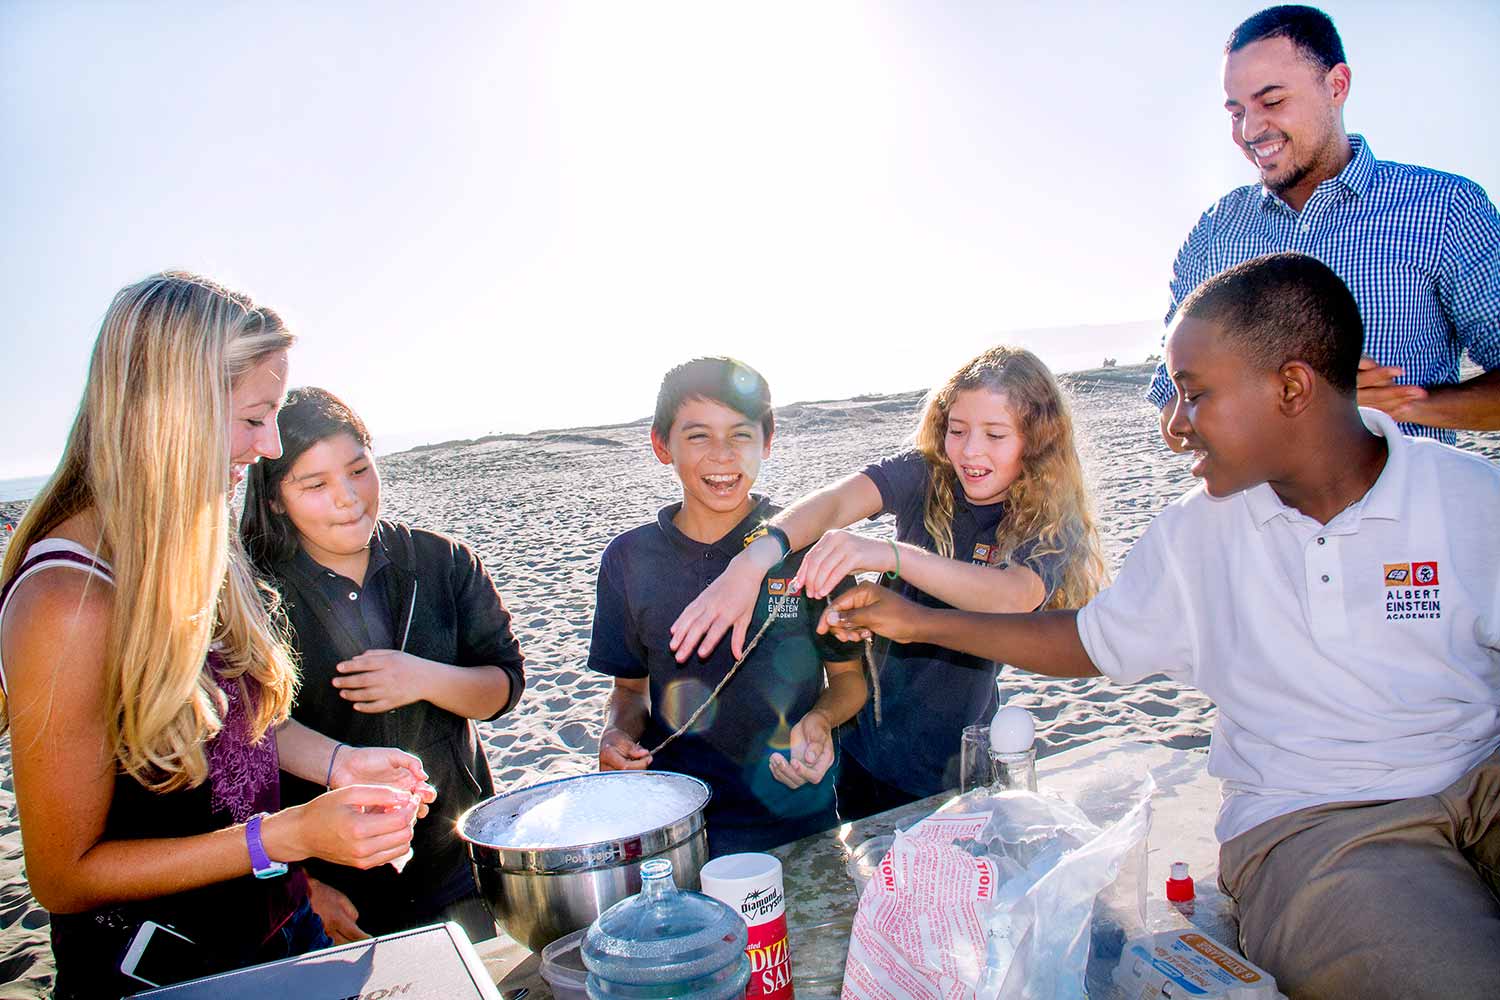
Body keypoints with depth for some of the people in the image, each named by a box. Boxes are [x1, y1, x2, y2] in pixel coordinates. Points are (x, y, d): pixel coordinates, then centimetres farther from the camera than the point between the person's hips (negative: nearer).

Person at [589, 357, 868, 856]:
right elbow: (631, 686, 9)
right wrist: (618, 732, -12)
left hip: (797, 820, -1)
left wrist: (819, 719, -19)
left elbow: (849, 676, 1)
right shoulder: (629, 557, -2)